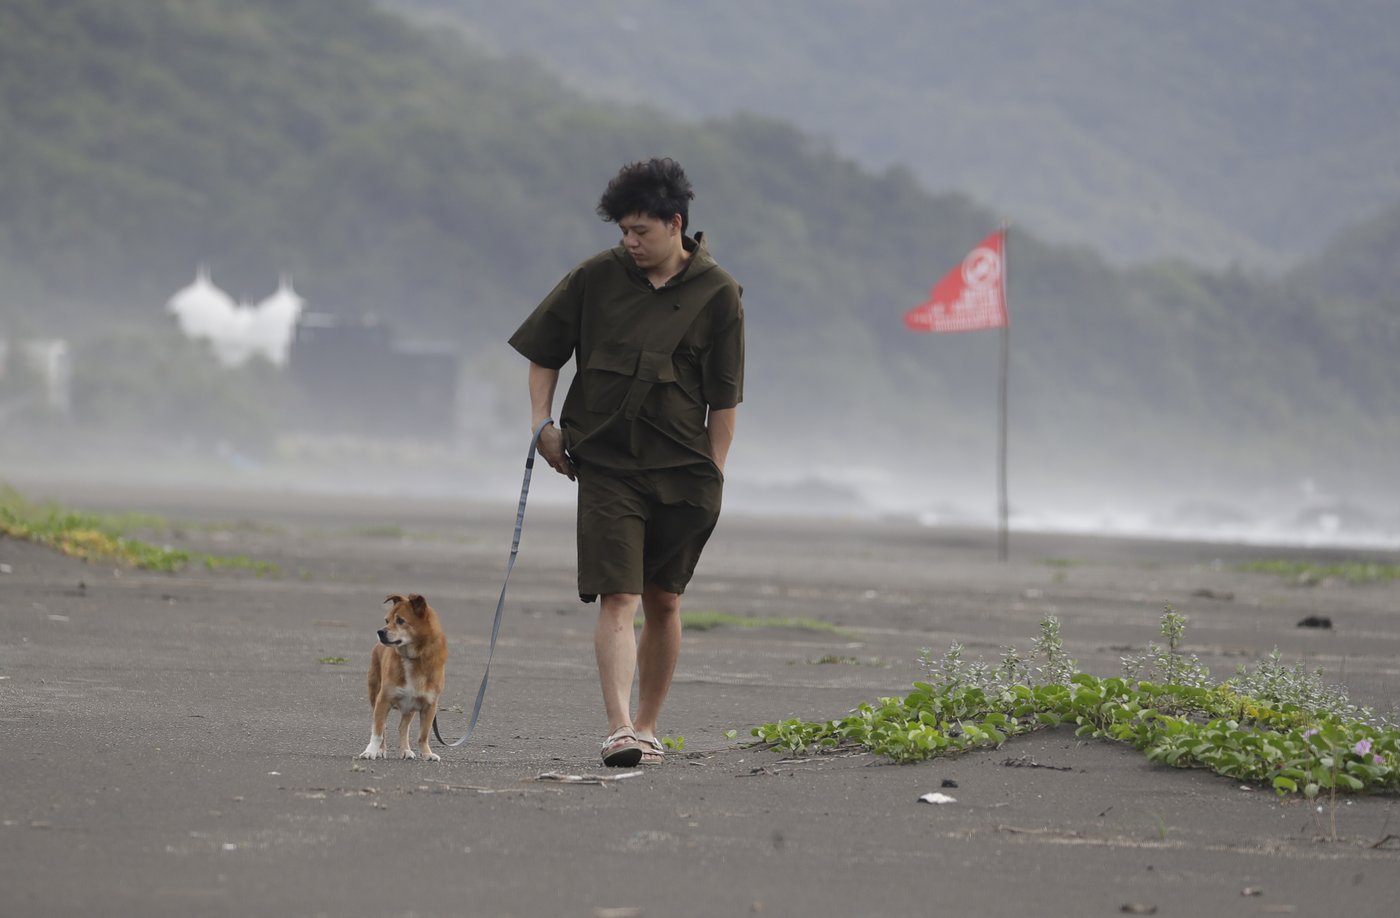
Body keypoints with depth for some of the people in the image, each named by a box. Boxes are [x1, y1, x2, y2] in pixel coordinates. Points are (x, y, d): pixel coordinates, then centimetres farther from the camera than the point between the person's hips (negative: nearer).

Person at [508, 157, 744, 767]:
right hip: (605, 466, -1)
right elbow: (544, 350, 13)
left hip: (681, 468, 1)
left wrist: (713, 472, 0)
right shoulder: (597, 277, 1)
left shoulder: (717, 294, -1)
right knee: (618, 599, -13)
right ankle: (619, 729, -23)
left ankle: (647, 725, 23)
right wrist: (542, 421, 4)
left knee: (663, 602, 9)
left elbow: (724, 397, 2)